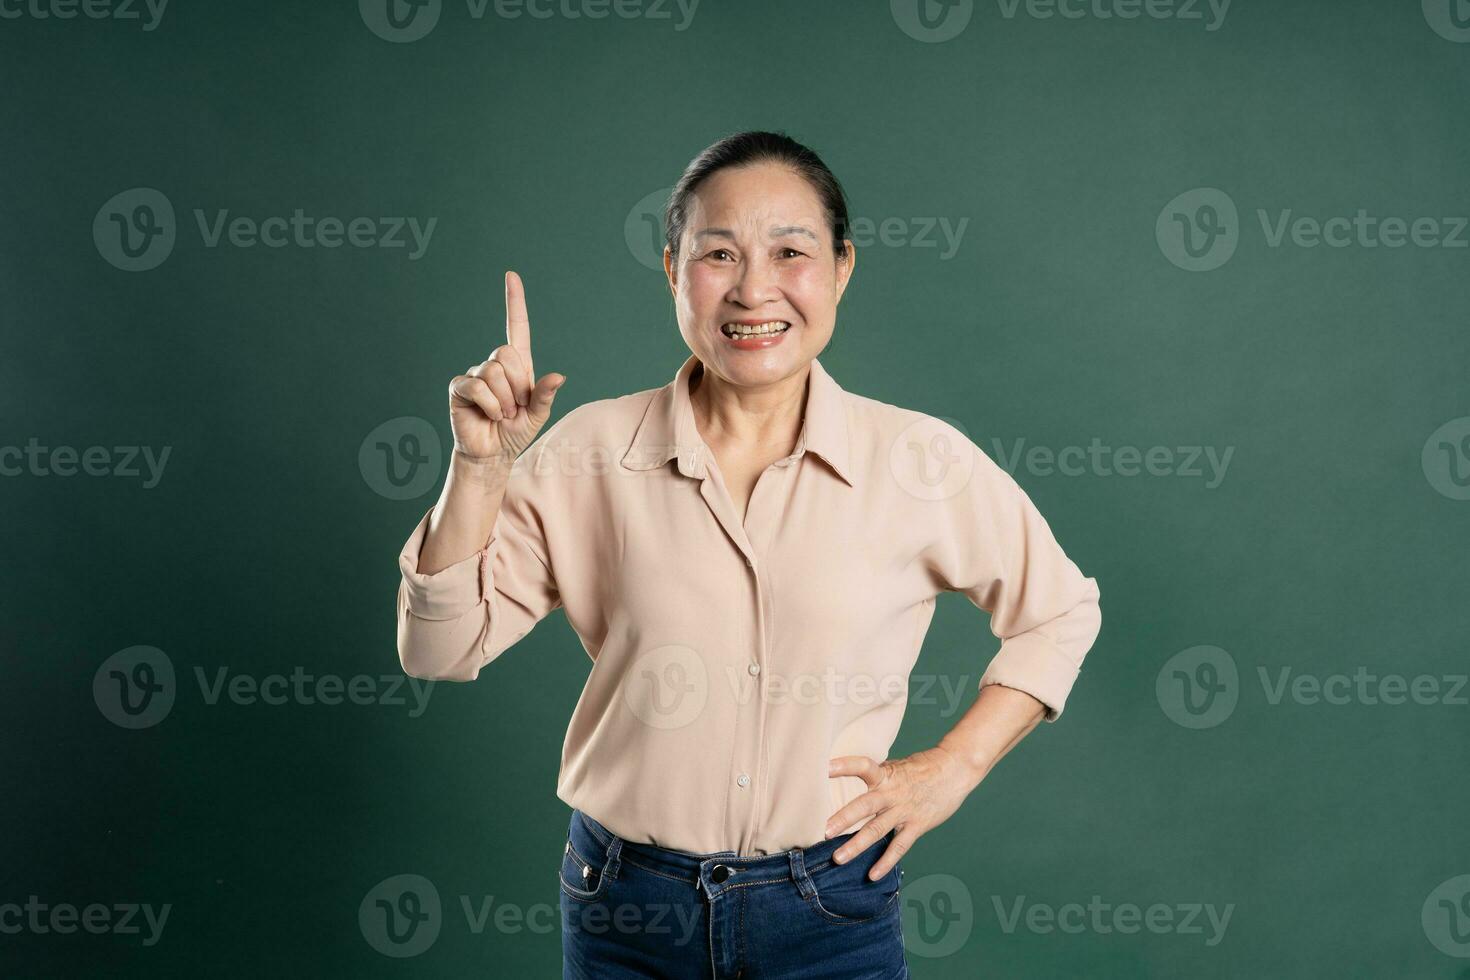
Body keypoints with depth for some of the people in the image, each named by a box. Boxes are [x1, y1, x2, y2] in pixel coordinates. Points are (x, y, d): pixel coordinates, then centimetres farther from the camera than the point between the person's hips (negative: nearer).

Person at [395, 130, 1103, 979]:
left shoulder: (920, 461, -6)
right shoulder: (590, 453, -5)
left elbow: (1058, 612, 8)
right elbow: (442, 648, -5)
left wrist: (951, 769, 0)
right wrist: (482, 465, -16)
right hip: (626, 909, 1)